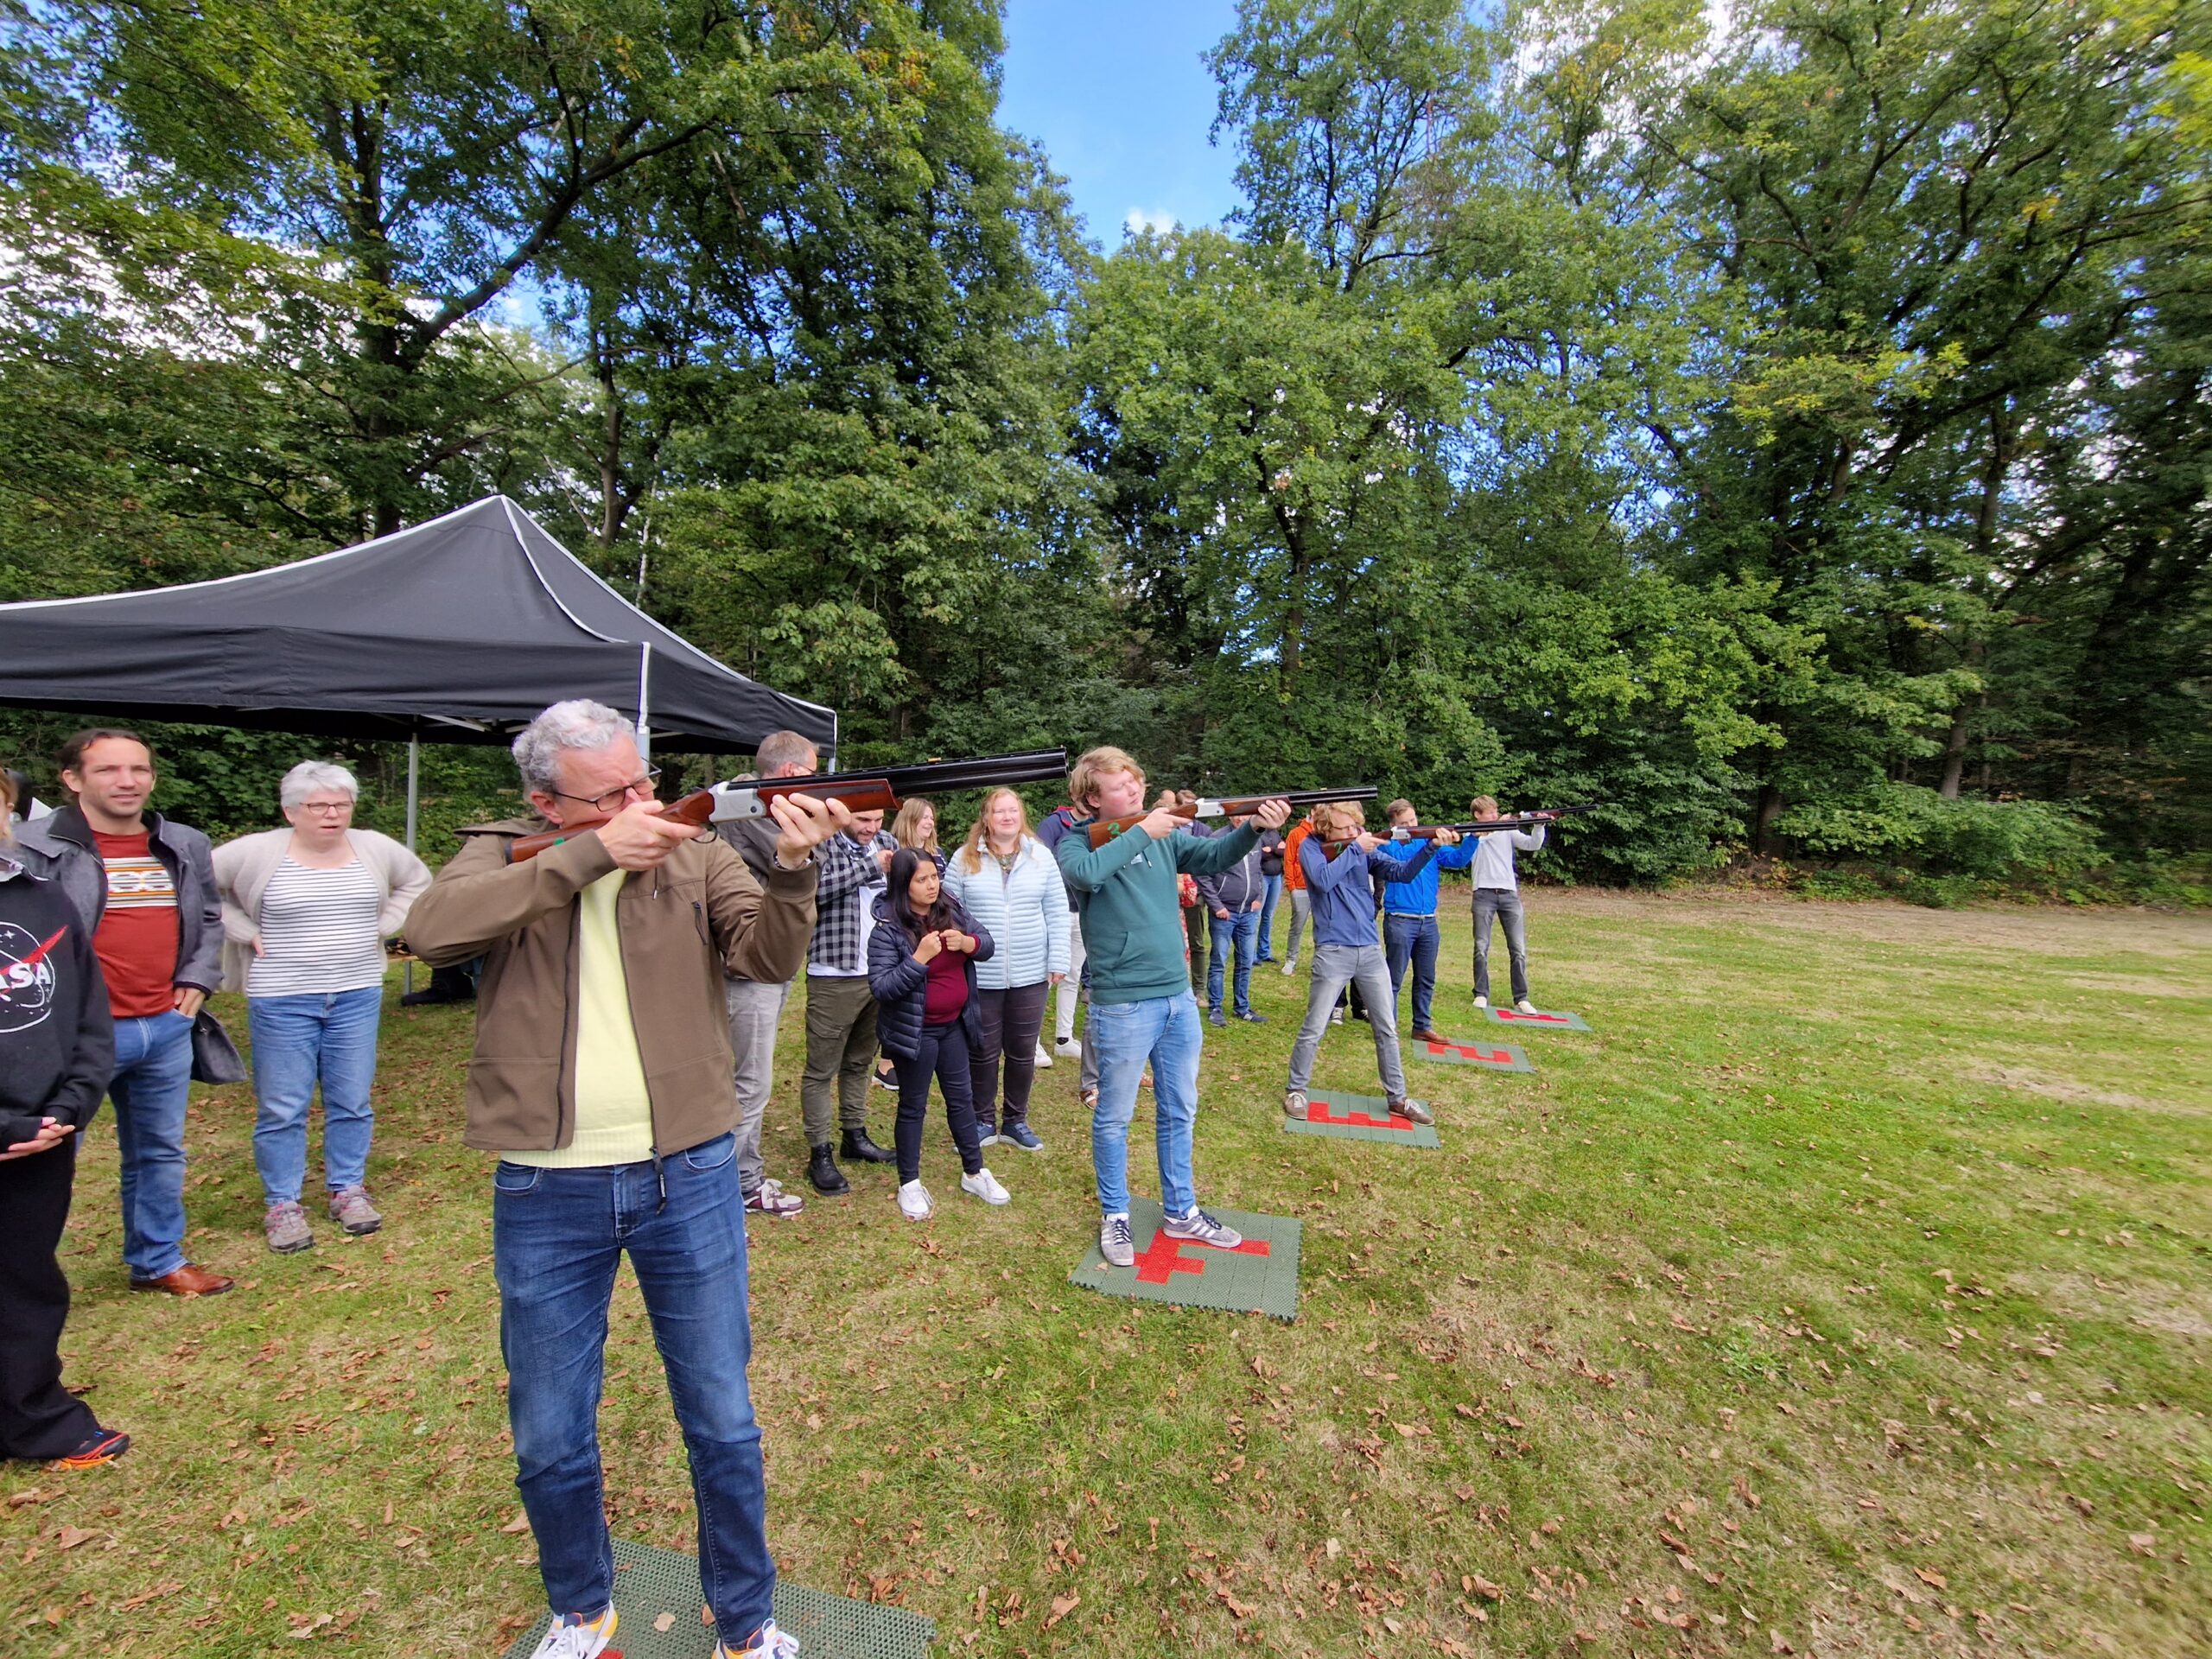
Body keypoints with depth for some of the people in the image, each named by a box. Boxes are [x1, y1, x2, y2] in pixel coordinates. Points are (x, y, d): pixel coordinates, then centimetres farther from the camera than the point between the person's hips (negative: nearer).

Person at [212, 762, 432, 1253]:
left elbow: (417, 880, 17)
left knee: (352, 1103, 9)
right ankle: (281, 1204, 20)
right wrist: (246, 933, -5)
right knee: (281, 1109, 6)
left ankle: (347, 1190, 24)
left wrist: (383, 924, 5)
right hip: (282, 1001, -2)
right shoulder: (257, 852, -6)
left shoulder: (375, 848, 2)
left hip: (358, 996, 2)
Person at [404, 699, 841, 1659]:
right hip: (544, 1197, 1)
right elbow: (432, 928, -19)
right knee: (548, 1441, 19)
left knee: (722, 1424, 14)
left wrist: (793, 867, -32)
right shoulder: (502, 854, 1)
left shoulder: (696, 853, -1)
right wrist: (593, 852, -24)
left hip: (688, 1181, 0)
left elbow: (768, 958, -14)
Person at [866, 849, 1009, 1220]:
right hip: (915, 1032, -5)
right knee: (913, 1107, 11)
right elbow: (881, 987, -22)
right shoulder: (887, 928, -19)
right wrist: (920, 958, -32)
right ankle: (909, 1184, 29)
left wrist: (968, 942, -19)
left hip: (954, 1025, 6)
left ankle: (975, 1172, 34)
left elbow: (987, 944, 3)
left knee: (962, 1098, 18)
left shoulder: (951, 910, -4)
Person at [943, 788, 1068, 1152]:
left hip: (1031, 974, 1)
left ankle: (1016, 1121, 30)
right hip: (979, 975, -1)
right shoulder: (964, 859, -2)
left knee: (1022, 1052, 12)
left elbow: (1057, 912, 3)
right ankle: (983, 1121, 29)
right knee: (983, 1051, 11)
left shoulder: (1040, 856, 1)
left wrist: (1058, 961, -1)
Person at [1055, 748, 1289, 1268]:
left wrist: (1255, 826, -24)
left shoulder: (1164, 832, 6)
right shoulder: (1077, 840, -6)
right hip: (1122, 1005, -5)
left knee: (1179, 1112, 18)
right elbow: (1085, 874, -29)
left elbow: (1216, 856, -6)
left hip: (1179, 997, 5)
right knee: (1115, 1117, 11)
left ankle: (1181, 1211, 36)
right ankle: (1114, 1215, 32)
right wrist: (1141, 833, -24)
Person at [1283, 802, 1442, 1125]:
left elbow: (1402, 872, -3)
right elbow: (1323, 880, -23)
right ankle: (1296, 1091, 19)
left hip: (1370, 950, 5)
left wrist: (1431, 846, -18)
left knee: (1387, 1028, 12)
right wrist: (1355, 849, -20)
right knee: (1313, 1030, 1)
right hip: (1333, 952, -5)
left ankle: (1397, 1098, 26)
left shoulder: (1364, 846, 5)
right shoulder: (1311, 847, -5)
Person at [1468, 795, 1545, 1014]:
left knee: (1519, 949, 1)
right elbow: (1478, 837, -14)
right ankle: (1481, 994, 11)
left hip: (1509, 893, 2)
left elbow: (1532, 844, 2)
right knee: (1481, 948, 0)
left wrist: (1539, 826, -14)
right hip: (1484, 895, -2)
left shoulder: (1507, 832, 12)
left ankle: (1521, 998, 8)